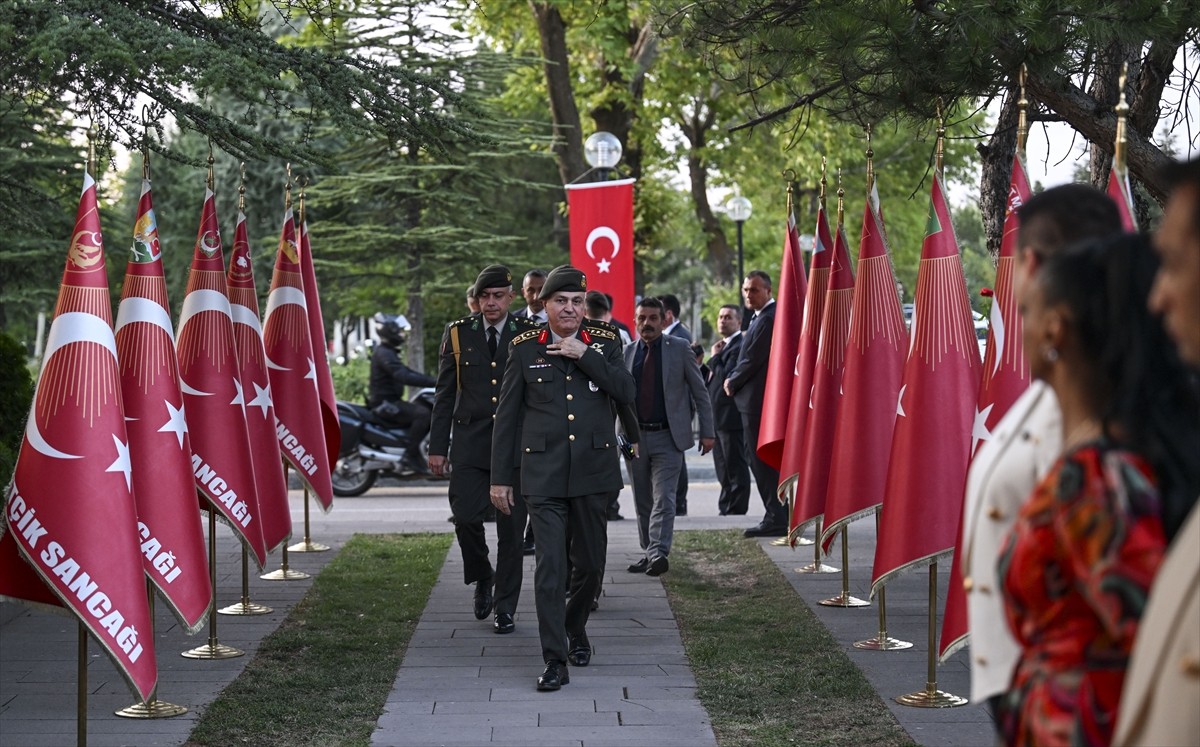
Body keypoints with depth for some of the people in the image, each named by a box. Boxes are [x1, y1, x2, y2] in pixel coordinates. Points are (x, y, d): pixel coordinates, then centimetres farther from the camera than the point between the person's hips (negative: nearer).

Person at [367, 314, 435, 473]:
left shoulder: (388, 352, 19)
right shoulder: (384, 354, -16)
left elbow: (407, 372, 21)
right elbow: (403, 377, -30)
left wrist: (430, 379, 8)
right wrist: (432, 382, -31)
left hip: (389, 401, 11)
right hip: (385, 403, -11)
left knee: (425, 412, 10)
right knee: (422, 414, -25)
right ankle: (411, 455, -24)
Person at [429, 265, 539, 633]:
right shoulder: (457, 334, 6)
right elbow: (444, 395, 8)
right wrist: (438, 447, 4)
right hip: (470, 445, 1)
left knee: (510, 529, 2)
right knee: (465, 517, -9)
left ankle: (505, 607, 12)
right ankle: (482, 578, 19)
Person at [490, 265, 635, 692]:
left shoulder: (604, 344, 7)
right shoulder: (524, 349, 4)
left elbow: (626, 392, -8)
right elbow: (507, 415, 6)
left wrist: (584, 356, -14)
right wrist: (500, 477, 4)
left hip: (593, 471, 2)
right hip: (543, 475, -2)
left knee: (591, 563, 11)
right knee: (550, 565, -9)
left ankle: (575, 626, 38)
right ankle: (555, 660, -6)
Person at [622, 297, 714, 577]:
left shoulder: (679, 349, 1)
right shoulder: (627, 352, 7)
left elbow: (700, 392, 3)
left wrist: (707, 431, -2)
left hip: (668, 437, -3)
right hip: (635, 437, 3)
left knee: (663, 499, -12)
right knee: (642, 501, 9)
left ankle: (658, 553, -18)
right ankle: (648, 553, 18)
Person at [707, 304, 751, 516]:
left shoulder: (739, 346, -14)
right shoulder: (724, 346, 18)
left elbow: (726, 376, -23)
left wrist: (714, 357, -10)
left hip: (732, 416, -10)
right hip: (718, 417, 10)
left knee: (735, 467, -4)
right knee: (724, 469, 15)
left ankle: (735, 510, -1)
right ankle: (726, 508, 22)